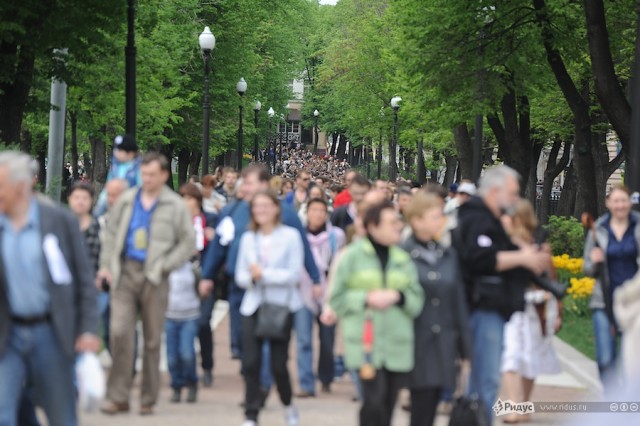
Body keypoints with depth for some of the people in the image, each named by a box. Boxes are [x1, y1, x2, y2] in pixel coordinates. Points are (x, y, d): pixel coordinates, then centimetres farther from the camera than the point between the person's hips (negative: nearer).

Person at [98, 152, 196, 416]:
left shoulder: (175, 206, 1)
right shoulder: (127, 201, 9)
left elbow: (188, 242, 2)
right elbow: (111, 234, 15)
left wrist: (164, 266, -8)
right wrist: (106, 265, 4)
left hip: (154, 278, -2)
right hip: (125, 273, 2)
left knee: (152, 339, 5)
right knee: (119, 332, -11)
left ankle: (148, 400, 14)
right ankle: (118, 396, -4)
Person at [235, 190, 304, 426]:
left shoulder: (290, 236, -2)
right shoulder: (248, 238, 11)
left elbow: (294, 274, -9)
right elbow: (240, 275, 9)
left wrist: (264, 274, -16)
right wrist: (251, 277, -12)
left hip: (281, 306, -3)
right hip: (253, 306, 3)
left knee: (278, 364, -1)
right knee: (250, 362, -5)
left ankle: (288, 404, 26)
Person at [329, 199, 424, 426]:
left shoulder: (403, 259, 10)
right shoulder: (353, 256, 1)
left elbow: (417, 299, 8)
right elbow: (337, 299, 1)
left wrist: (397, 296, -10)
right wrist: (366, 299, -12)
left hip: (397, 343, 4)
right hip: (365, 341, -4)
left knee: (387, 404, 6)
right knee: (374, 401, -16)